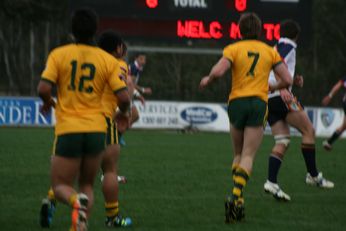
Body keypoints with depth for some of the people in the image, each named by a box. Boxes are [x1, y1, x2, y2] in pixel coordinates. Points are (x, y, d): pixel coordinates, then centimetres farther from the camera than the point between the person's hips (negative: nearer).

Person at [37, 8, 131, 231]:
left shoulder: (58, 54, -2)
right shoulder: (109, 60, 0)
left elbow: (43, 89, -12)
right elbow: (124, 98, -6)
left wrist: (48, 102, 11)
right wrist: (124, 113, 16)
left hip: (68, 131, -2)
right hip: (96, 129, 2)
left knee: (60, 186, 6)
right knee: (87, 185, 18)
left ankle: (77, 201, -28)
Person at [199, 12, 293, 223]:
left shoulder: (233, 49, 2)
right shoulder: (270, 51, 7)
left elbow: (217, 72, -14)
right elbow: (287, 80, 3)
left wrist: (207, 81, 7)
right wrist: (272, 87, 23)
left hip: (237, 102, 1)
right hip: (259, 103, -1)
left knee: (239, 154, 17)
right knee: (248, 156, -4)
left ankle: (237, 198, 6)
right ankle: (237, 196, -25)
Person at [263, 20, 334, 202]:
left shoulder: (276, 48, 25)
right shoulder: (288, 47, -2)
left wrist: (292, 80, 24)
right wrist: (283, 89, -31)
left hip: (267, 100, 9)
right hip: (281, 97, -9)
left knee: (282, 142, 2)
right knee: (308, 130, -1)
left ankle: (271, 182, -14)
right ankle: (313, 175, 0)